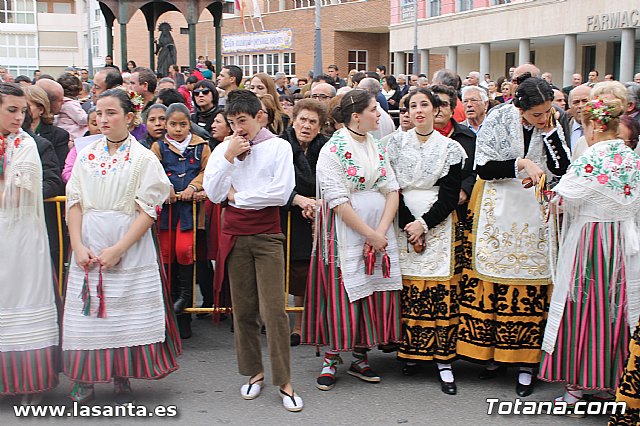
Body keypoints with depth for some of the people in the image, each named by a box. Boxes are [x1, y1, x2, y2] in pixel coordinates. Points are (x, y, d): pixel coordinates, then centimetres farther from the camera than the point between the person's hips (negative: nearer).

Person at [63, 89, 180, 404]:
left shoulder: (144, 159, -1)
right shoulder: (86, 156, 10)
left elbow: (148, 212, -8)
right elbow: (74, 204, 5)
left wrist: (117, 249, -15)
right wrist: (78, 246, -9)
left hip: (130, 249, -3)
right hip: (88, 249, 3)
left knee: (126, 313, 1)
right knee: (86, 310, 3)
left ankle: (122, 380, 16)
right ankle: (84, 380, 16)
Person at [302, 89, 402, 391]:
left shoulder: (377, 147, 10)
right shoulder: (332, 150, -9)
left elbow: (392, 190, 4)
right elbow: (337, 201, -15)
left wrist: (382, 231, -9)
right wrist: (370, 234, -15)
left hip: (380, 231, 6)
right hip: (346, 233, -6)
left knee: (376, 293, 7)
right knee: (343, 293, -3)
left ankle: (360, 357, 19)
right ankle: (332, 359, 11)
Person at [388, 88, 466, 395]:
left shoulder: (450, 148, 5)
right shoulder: (396, 145, 7)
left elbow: (450, 194, 0)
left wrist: (424, 223, -11)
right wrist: (408, 225, -9)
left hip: (438, 225, -1)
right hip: (404, 224, 1)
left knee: (441, 292, -5)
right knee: (407, 289, -2)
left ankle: (443, 361, -2)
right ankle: (410, 351, 10)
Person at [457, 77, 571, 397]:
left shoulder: (552, 125, 0)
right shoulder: (498, 120, -7)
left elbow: (561, 170, -8)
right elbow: (483, 169, -9)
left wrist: (550, 131, -14)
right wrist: (521, 164, -21)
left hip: (535, 216, 1)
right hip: (499, 212, -1)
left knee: (531, 288, 0)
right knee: (493, 282, 2)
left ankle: (526, 363, 6)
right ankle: (493, 354, 17)